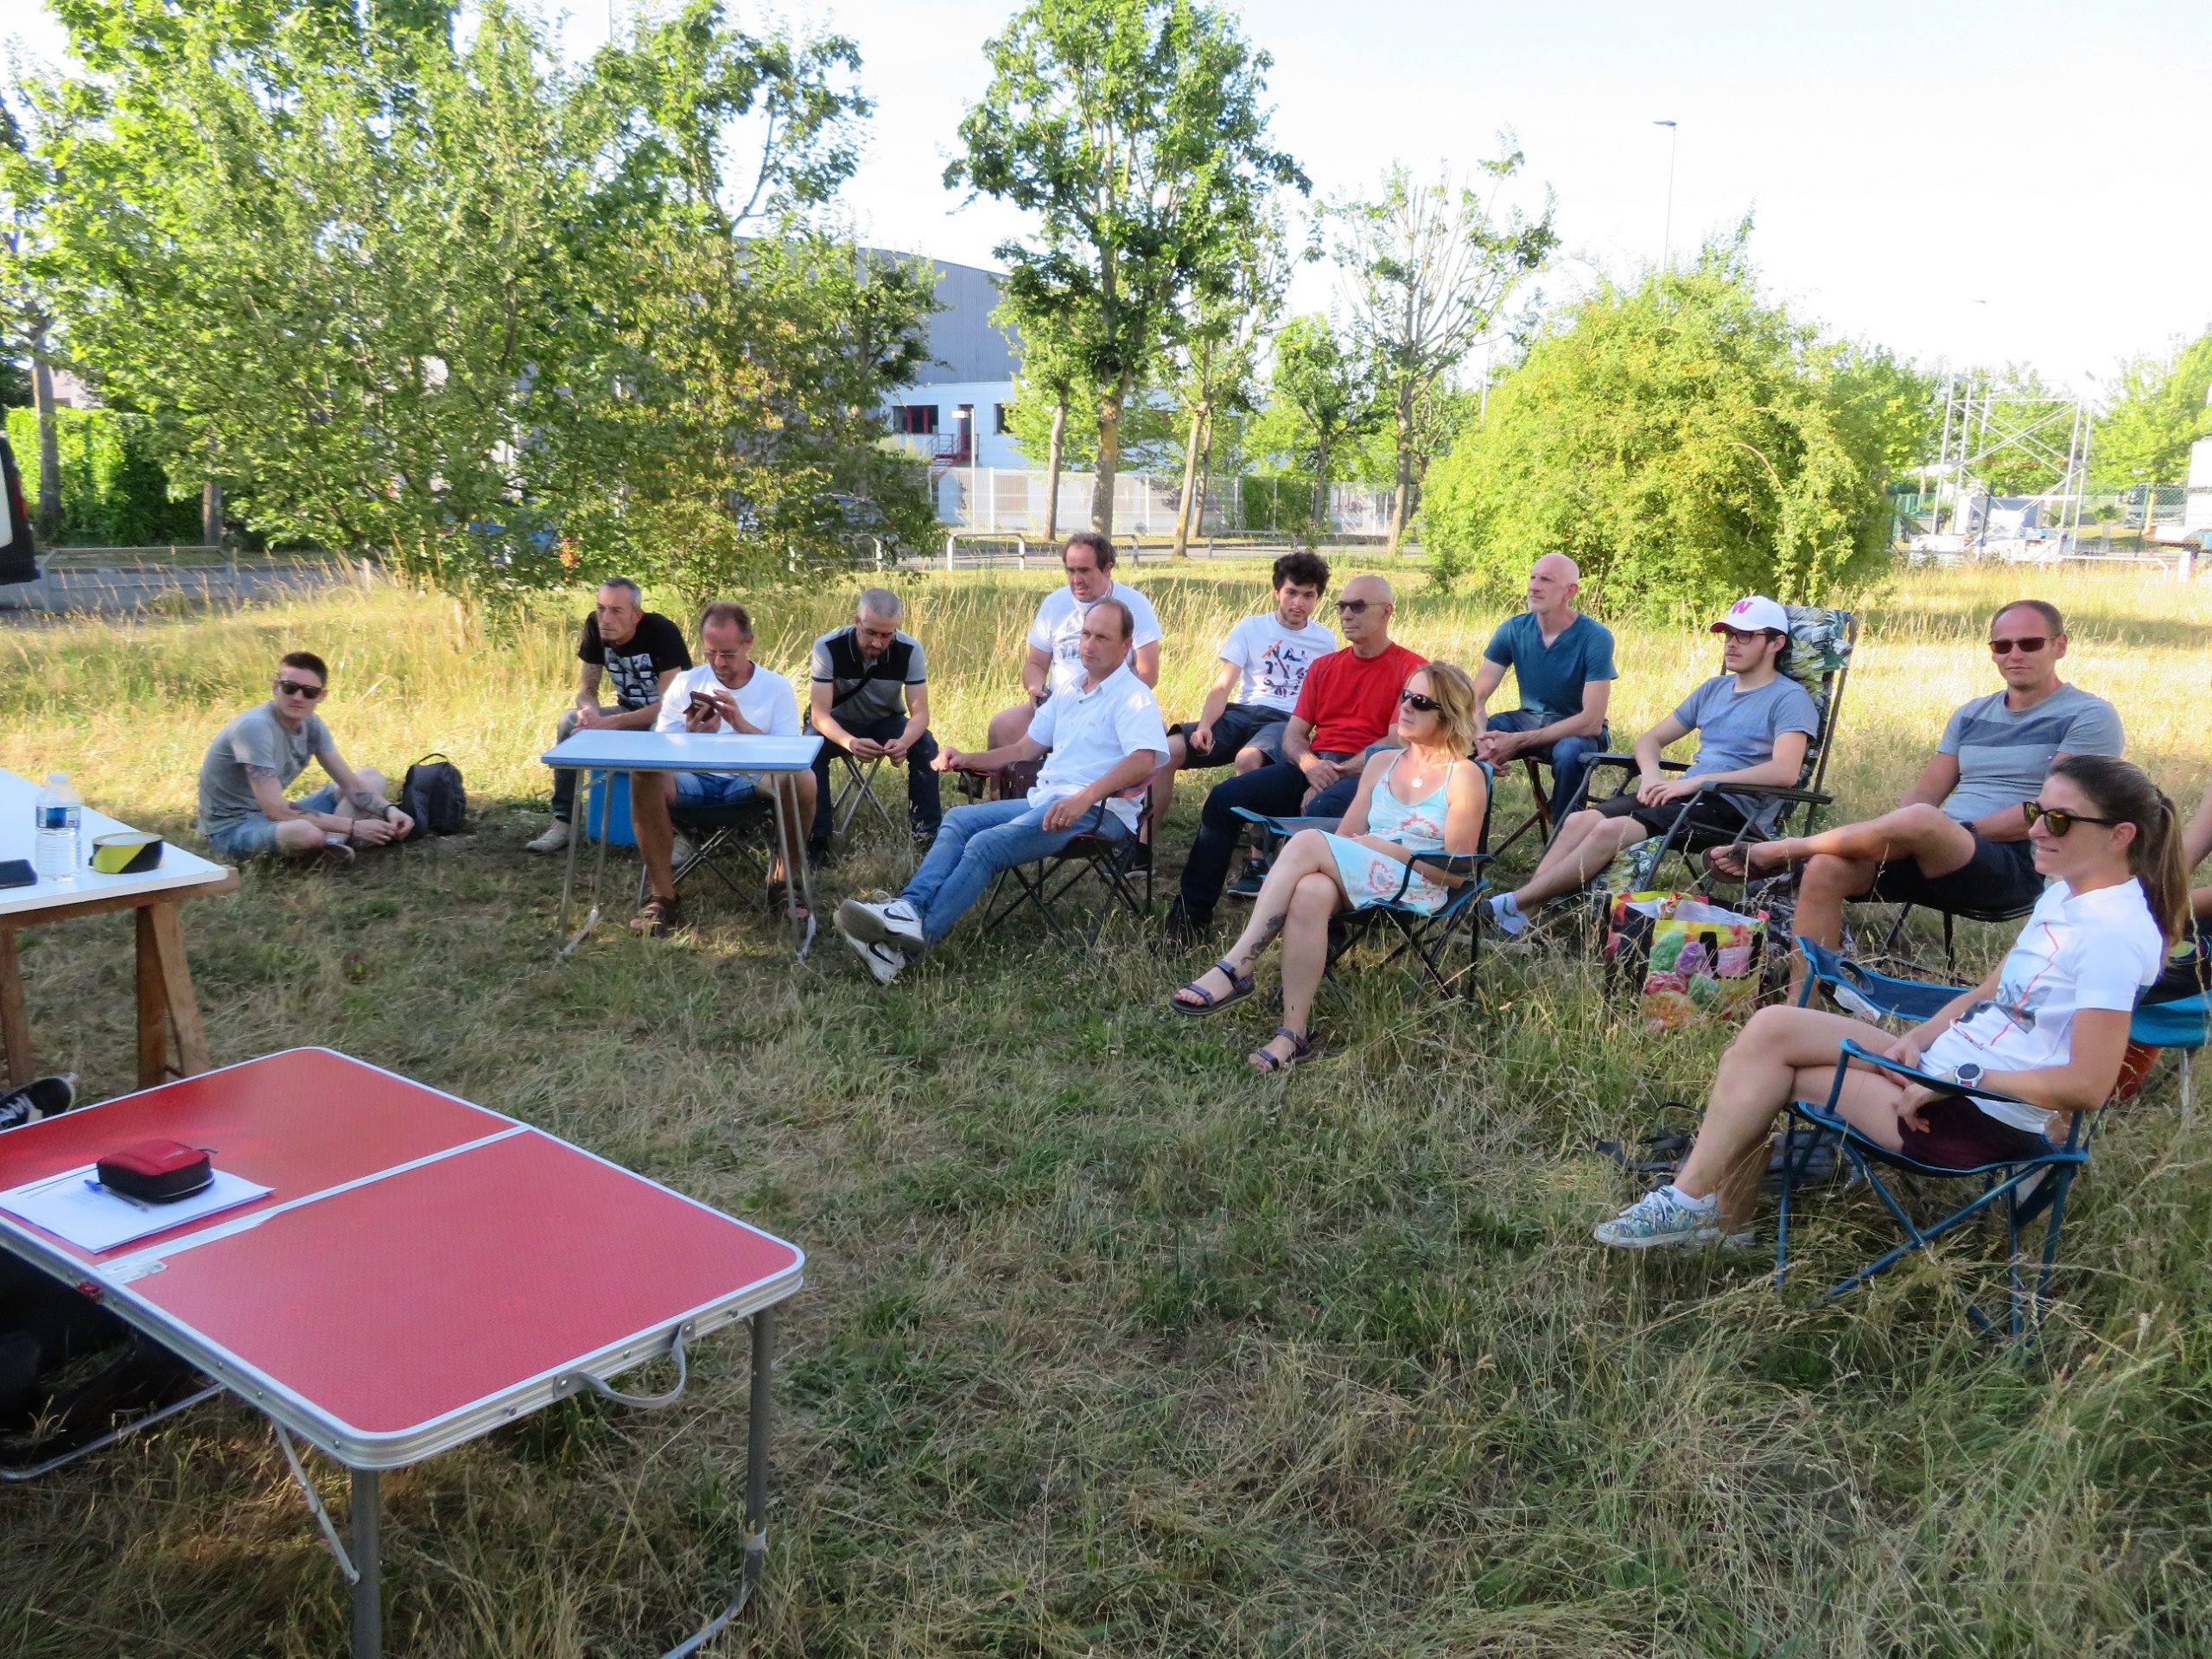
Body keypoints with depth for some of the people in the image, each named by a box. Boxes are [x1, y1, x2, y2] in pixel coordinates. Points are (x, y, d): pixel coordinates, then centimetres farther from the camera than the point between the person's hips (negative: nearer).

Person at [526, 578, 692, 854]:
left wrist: (608, 723, -34)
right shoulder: (595, 627, -9)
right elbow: (586, 689, -1)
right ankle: (563, 823, -14)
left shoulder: (661, 632, -25)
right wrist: (589, 711, -27)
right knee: (569, 720, -16)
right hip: (630, 711, 6)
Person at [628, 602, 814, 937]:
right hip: (695, 780, 1)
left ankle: (782, 883, -9)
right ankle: (663, 897, -23)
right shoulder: (685, 683, 7)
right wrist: (692, 734, -20)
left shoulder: (776, 687, 4)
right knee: (644, 777, -31)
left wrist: (743, 726, -20)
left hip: (753, 782, -1)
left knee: (802, 779, -32)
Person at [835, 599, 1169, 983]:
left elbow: (1144, 762, -23)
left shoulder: (1133, 697, -6)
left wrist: (1084, 797, -35)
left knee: (986, 845, -26)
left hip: (1097, 811, -8)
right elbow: (1025, 749, 27)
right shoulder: (1068, 693, 21)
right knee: (959, 819, -10)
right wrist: (968, 760, 12)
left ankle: (907, 945, -34)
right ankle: (910, 908, -30)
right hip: (1044, 800, 9)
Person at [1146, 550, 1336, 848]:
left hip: (1287, 722, -2)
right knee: (1168, 750, -21)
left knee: (1248, 759, -39)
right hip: (1243, 712, 2)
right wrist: (1204, 725, -17)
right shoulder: (1250, 628, 10)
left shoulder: (1326, 642, 11)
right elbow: (1222, 686, 1)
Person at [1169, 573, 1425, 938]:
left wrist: (1337, 772, -15)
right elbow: (1293, 734, 14)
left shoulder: (1409, 669, 1)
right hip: (1312, 767, 6)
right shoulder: (1324, 667, 20)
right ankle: (1192, 911, -11)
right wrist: (1310, 764, -10)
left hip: (1368, 773, -6)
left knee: (1323, 809, -40)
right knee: (1225, 797, -13)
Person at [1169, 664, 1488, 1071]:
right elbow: (1344, 839, 16)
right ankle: (1294, 1033, -37)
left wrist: (1383, 847, -8)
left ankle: (1234, 968, -30)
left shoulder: (1464, 776, 3)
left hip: (1418, 890, -5)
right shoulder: (1381, 762, 21)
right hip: (1358, 882, 5)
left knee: (1308, 842, -29)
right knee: (1311, 892, -34)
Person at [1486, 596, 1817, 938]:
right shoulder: (1714, 689, 22)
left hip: (1736, 810, -7)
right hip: (1685, 793, 7)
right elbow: (1651, 739, 23)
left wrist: (1695, 781, -20)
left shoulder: (1789, 698, -1)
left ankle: (1514, 904, -28)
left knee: (1612, 829, -30)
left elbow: (1784, 771, -18)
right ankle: (1520, 917, -29)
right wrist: (1652, 775, -2)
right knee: (1580, 820, -20)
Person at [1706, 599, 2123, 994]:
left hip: (2016, 864, -6)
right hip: (1933, 856, 6)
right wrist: (1880, 838, -5)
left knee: (1921, 821, -38)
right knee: (1825, 870, -21)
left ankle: (1774, 852, -19)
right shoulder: (1972, 715, 22)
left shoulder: (2090, 717, 2)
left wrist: (1962, 831, -15)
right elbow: (1924, 793, 15)